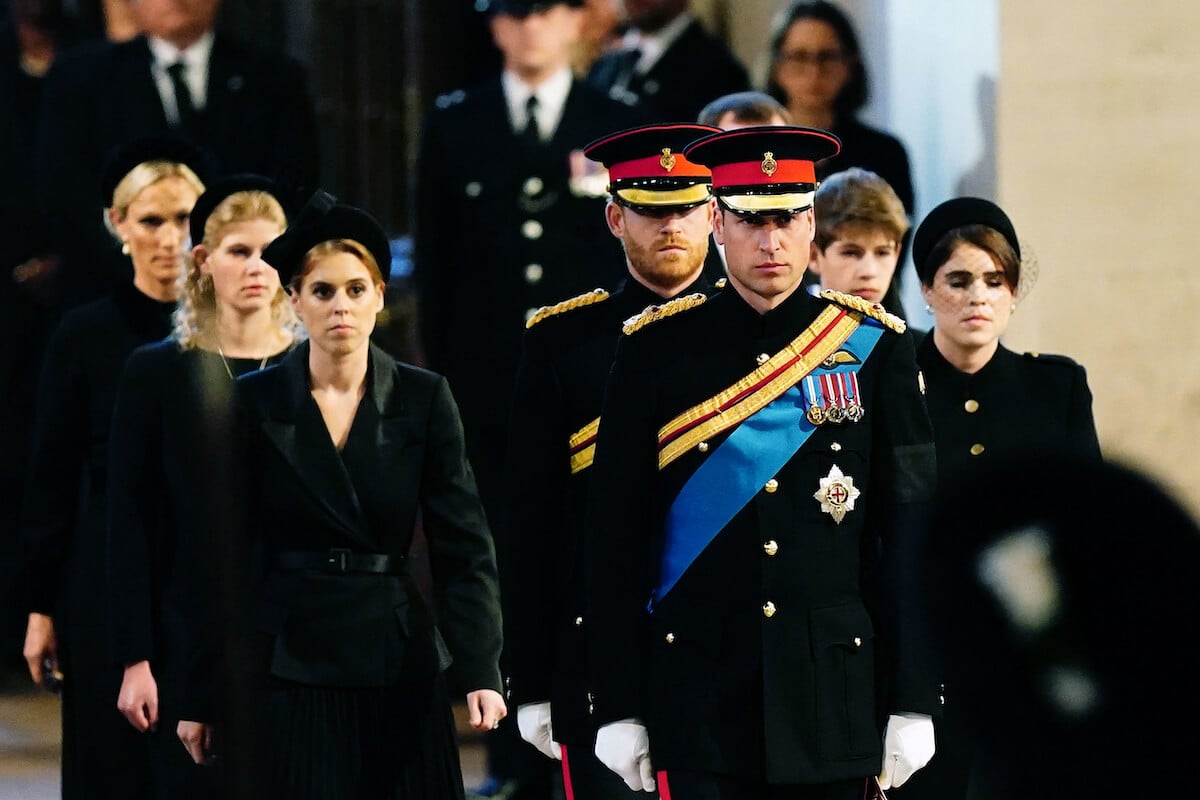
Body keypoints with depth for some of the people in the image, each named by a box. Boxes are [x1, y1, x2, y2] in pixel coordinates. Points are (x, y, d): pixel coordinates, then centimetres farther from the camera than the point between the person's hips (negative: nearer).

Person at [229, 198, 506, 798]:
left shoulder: (423, 400, 1)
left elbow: (463, 546, -3)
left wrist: (481, 672, -14)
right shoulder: (254, 403, 0)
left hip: (397, 663, 1)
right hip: (289, 669, -1)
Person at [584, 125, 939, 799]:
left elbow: (911, 535, 4)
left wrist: (913, 701, -1)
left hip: (834, 687, 1)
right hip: (700, 688, 0)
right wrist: (620, 708, -2)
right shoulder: (658, 351, 3)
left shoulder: (875, 346, 4)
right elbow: (618, 540, 3)